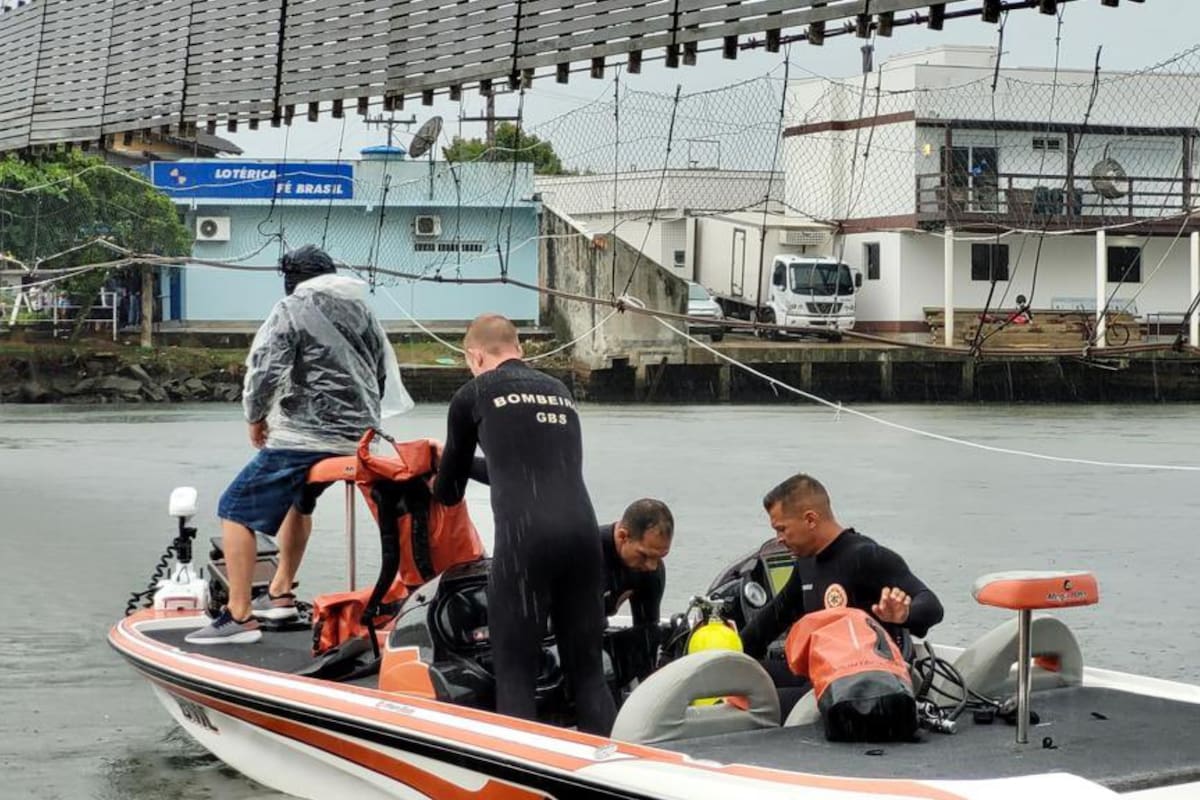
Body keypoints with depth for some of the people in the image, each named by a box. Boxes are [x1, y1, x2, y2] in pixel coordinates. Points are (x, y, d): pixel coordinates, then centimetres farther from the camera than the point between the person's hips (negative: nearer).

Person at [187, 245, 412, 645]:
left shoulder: (293, 309, -5)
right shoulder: (363, 311, 16)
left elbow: (263, 371, -15)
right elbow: (385, 374, 18)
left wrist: (256, 418, 1)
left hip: (303, 437, -8)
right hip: (357, 438, 8)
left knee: (235, 510, -3)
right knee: (299, 499, 33)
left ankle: (239, 617, -11)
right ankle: (280, 594, 37)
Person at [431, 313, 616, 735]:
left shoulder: (474, 394, 11)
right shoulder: (560, 392, 25)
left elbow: (450, 490, 23)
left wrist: (440, 483, 47)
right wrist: (464, 463, 51)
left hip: (524, 537, -4)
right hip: (582, 530, 5)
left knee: (515, 674, 2)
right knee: (587, 671, 12)